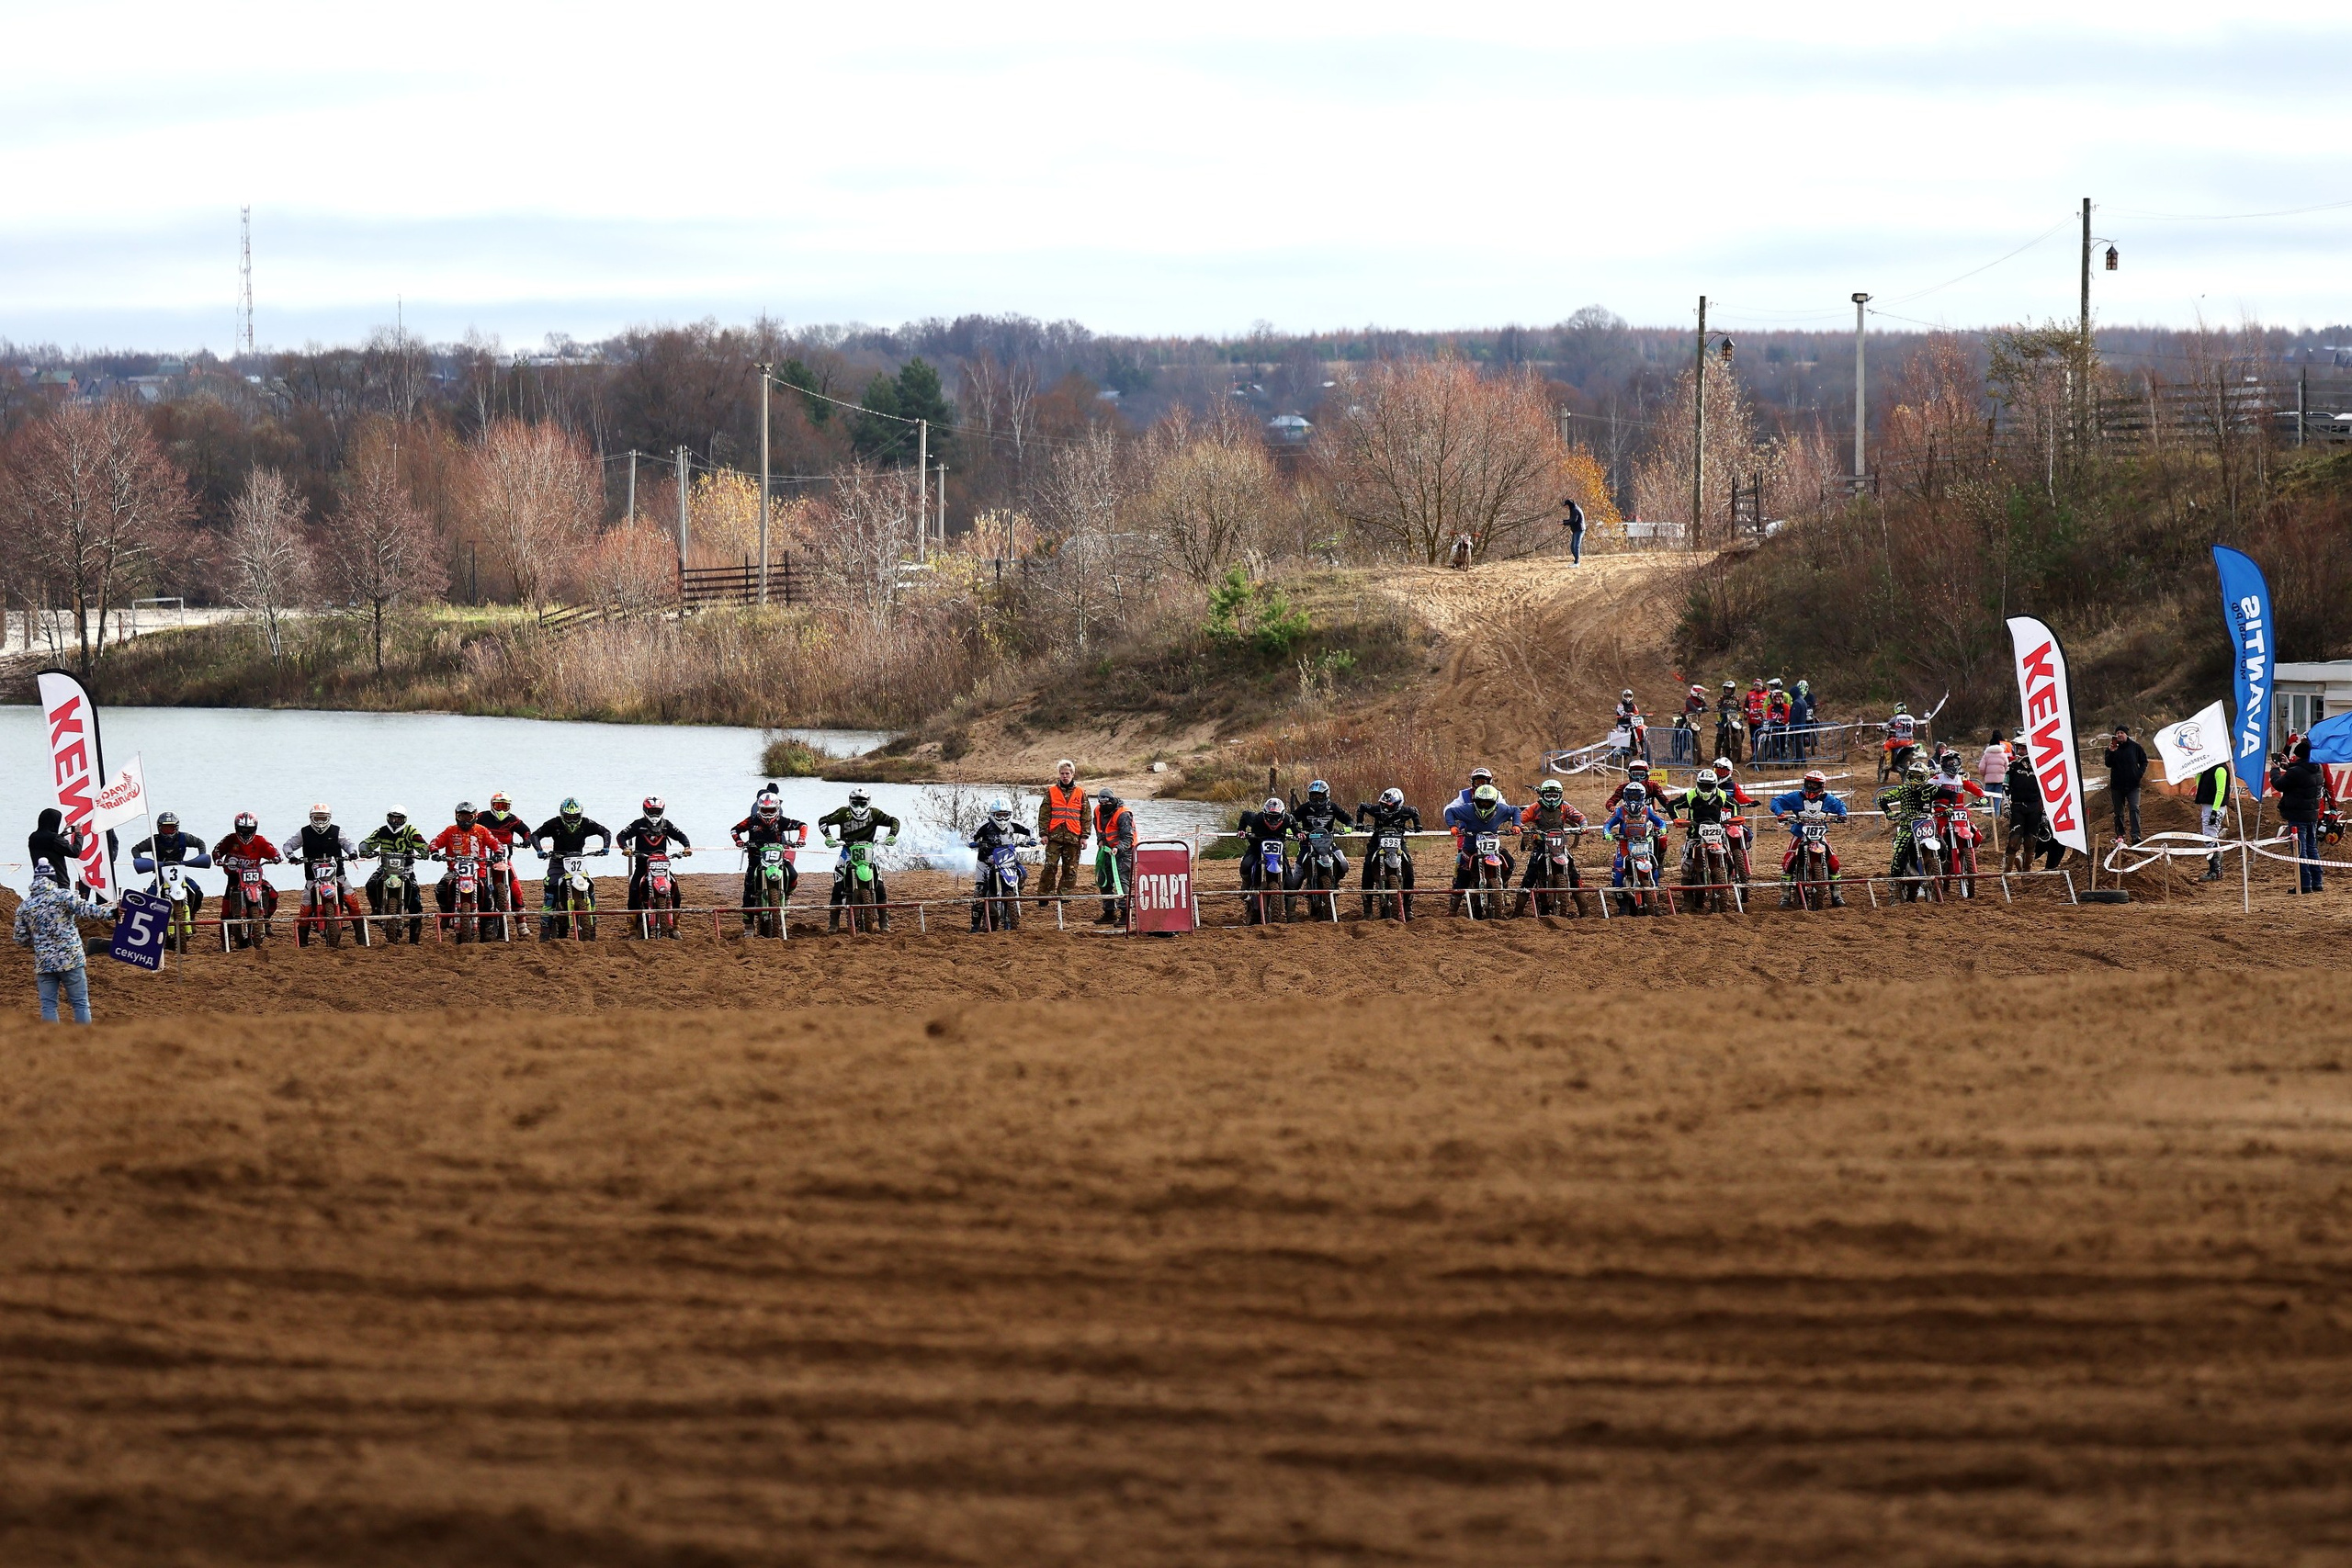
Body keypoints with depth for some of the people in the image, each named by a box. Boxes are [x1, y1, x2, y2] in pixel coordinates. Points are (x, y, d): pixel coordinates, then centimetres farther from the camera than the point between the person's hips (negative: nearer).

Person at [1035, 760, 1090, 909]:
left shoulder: (1080, 793, 10)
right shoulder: (1051, 791, 7)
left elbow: (1085, 817, 11)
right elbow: (1043, 814, 5)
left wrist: (1084, 836, 4)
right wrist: (1043, 833, -3)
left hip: (1073, 836, 1)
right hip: (1054, 835, -1)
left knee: (1070, 868, 4)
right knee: (1050, 866, -8)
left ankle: (1065, 894, 12)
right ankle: (1044, 894, -2)